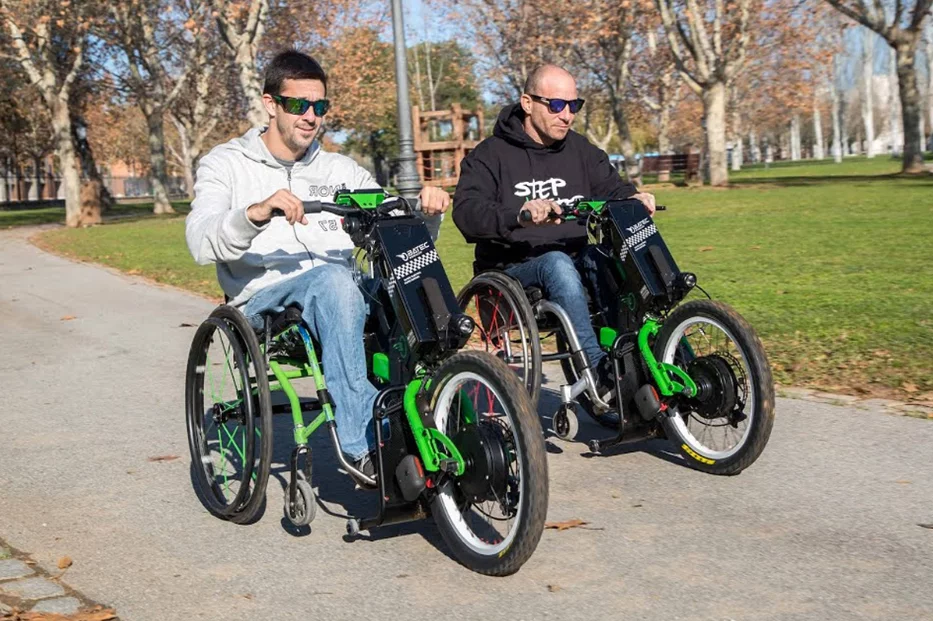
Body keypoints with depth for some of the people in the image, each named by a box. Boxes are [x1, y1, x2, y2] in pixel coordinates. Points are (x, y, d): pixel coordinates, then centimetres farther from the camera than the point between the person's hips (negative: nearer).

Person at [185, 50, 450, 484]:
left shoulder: (341, 170, 20)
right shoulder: (226, 164, 9)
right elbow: (202, 244, -10)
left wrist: (425, 210, -10)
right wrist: (256, 213, -30)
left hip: (338, 296, 4)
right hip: (264, 301, -3)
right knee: (334, 278, -35)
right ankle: (364, 446, -34)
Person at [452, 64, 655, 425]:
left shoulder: (580, 150, 14)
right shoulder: (490, 156, -3)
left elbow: (610, 187, 6)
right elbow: (467, 213, -19)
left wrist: (633, 198, -19)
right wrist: (520, 214, -38)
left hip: (574, 256, 5)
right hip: (513, 269, -4)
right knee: (557, 264, -35)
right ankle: (601, 377, -38)